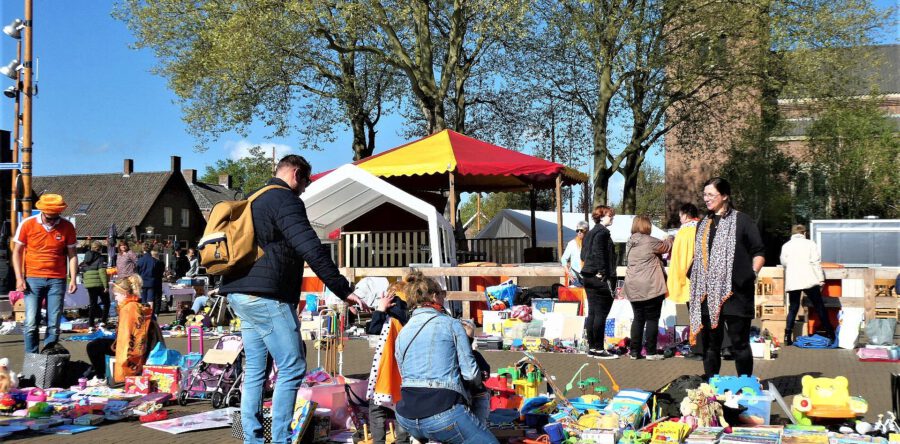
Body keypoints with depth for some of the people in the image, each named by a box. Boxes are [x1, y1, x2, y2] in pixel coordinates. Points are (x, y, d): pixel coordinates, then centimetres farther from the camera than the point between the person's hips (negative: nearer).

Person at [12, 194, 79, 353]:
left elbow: (71, 254, 5)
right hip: (33, 279, -1)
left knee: (54, 325, 1)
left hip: (57, 280, 1)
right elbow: (17, 252, 4)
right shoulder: (27, 224, -3)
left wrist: (73, 279, -3)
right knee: (31, 323, -6)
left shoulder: (67, 227, 0)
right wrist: (19, 278, -4)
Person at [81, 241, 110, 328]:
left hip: (88, 284, 6)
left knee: (93, 303, 12)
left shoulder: (86, 258, 13)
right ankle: (103, 321, -4)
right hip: (99, 284, -6)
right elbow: (102, 272, -14)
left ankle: (91, 324, 7)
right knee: (106, 303, 7)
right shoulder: (100, 258, -6)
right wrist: (106, 285, -15)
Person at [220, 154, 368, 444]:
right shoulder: (285, 200, -9)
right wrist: (343, 290, -21)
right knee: (292, 367, -5)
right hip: (266, 296, -10)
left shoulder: (254, 201, 22)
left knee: (255, 370, 12)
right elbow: (311, 249, -20)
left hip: (241, 294, 10)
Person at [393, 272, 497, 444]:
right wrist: (478, 379, 20)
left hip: (408, 420, 6)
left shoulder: (401, 334, 14)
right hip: (444, 415, -6)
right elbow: (471, 373, -2)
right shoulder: (451, 324, 1)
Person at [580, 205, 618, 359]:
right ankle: (599, 349, -1)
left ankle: (592, 347, 16)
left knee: (592, 313, 12)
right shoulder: (602, 232, -12)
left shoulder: (590, 233, 16)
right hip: (600, 279, -9)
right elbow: (599, 254, -21)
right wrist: (605, 275, -19)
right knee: (601, 314, -4)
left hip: (589, 277, 10)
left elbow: (583, 255, 18)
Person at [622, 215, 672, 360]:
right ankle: (651, 352, 3)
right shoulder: (649, 241, -10)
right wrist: (671, 239, 25)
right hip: (650, 287, -6)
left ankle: (634, 351, 12)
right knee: (652, 319, 2)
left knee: (638, 319, 13)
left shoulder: (630, 243, 11)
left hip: (633, 288, 7)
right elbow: (666, 246, 6)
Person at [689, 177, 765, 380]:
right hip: (707, 294, 6)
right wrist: (694, 277, 15)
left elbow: (759, 252, -1)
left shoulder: (741, 221, -1)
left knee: (739, 344, 1)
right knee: (710, 344, 10)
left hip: (734, 293, -6)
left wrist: (752, 275, -13)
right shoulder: (703, 224, 17)